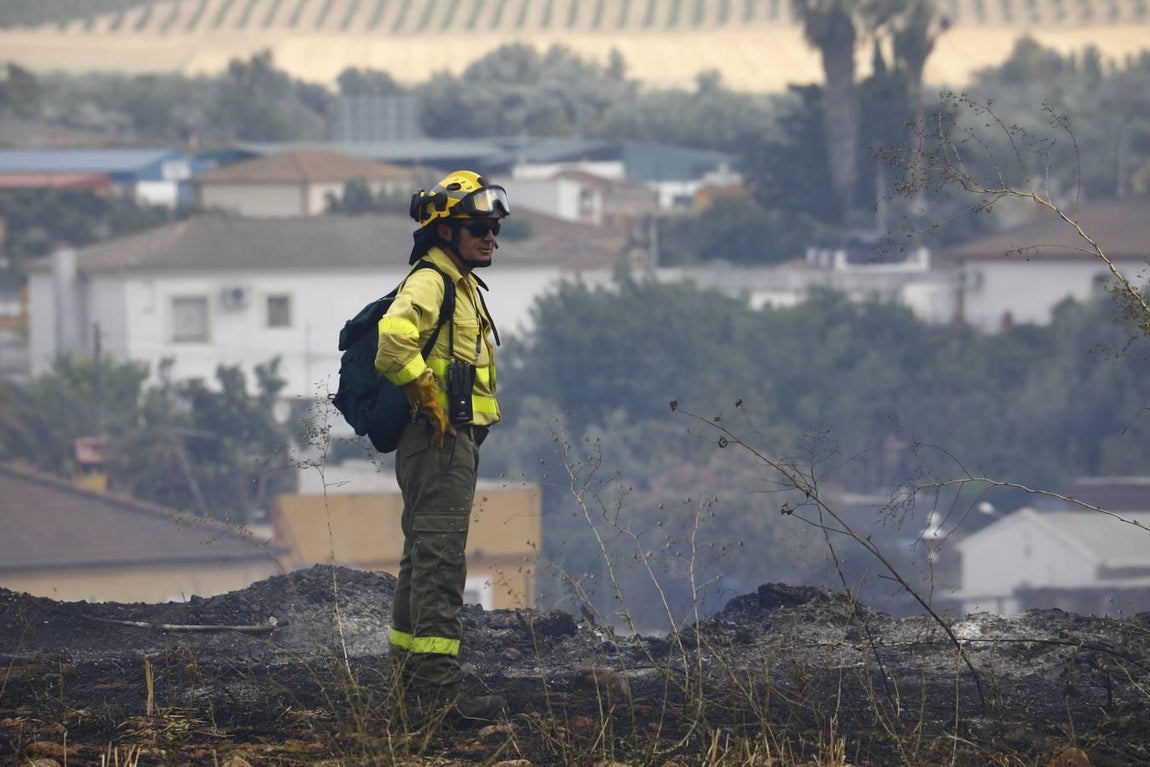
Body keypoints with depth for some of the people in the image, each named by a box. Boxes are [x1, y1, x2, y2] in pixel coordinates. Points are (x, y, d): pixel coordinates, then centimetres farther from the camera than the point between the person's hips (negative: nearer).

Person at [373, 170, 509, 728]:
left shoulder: (462, 286, 20)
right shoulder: (429, 283, -13)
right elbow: (394, 339, -31)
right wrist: (428, 397, -23)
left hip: (453, 442, 11)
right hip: (439, 442, -11)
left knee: (424, 563, 14)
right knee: (439, 566, -12)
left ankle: (409, 690, 21)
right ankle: (437, 694, -14)